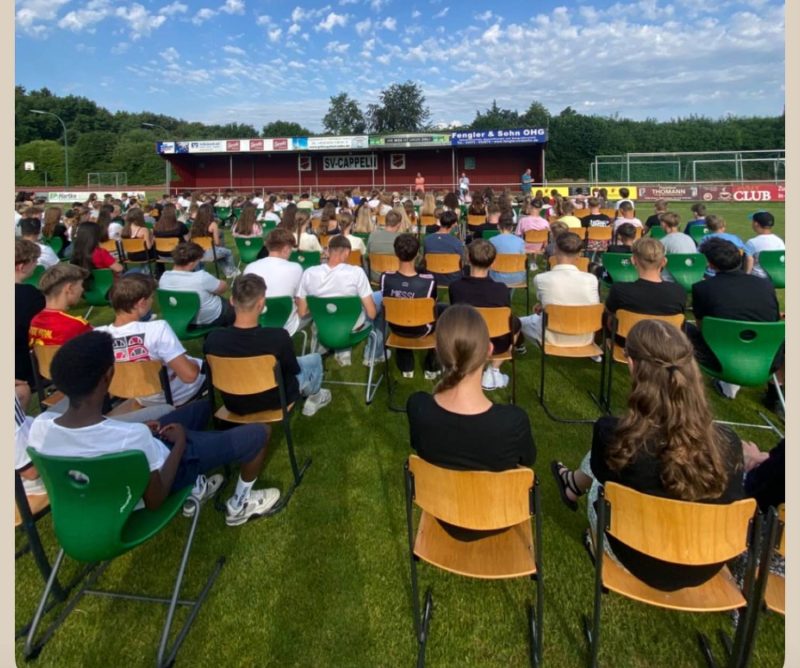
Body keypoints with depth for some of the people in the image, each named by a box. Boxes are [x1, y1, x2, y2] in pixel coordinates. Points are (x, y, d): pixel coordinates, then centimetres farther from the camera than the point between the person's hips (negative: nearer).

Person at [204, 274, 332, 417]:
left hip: (234, 404, 3)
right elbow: (294, 369, -14)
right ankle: (314, 397, 49)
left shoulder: (213, 339, -25)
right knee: (315, 359, 22)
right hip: (275, 401, -3)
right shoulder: (278, 337, -33)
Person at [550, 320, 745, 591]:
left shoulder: (616, 438, -29)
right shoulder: (728, 443, -20)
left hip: (643, 566, -3)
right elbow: (730, 498, 0)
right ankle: (576, 482, 48)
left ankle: (576, 484, 51)